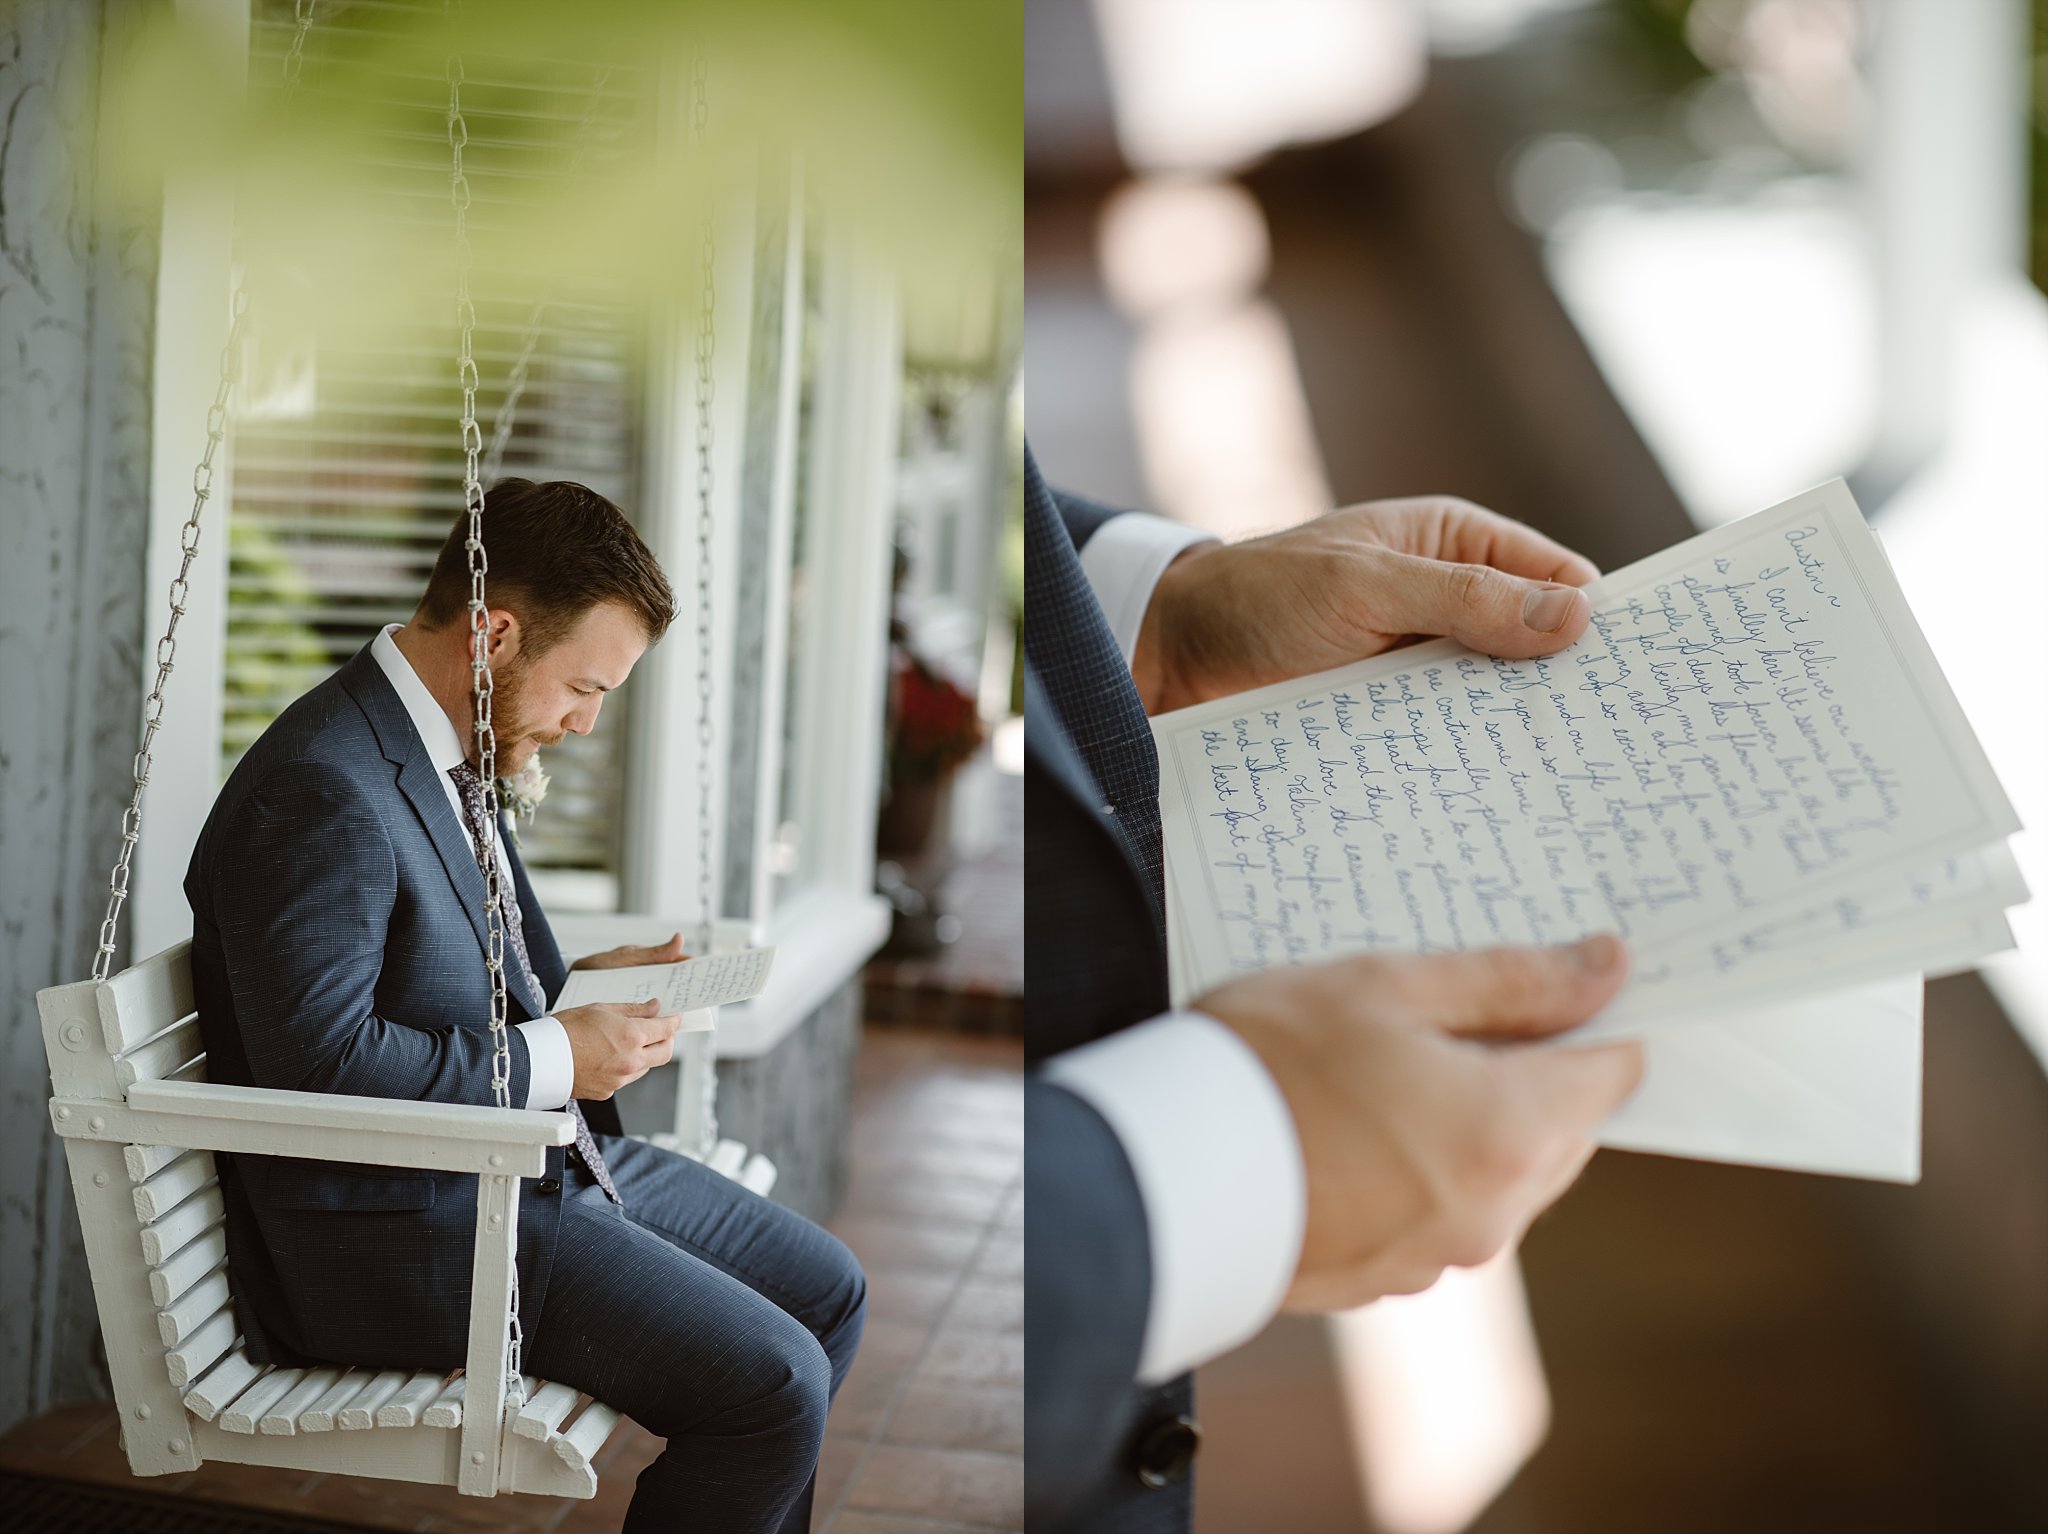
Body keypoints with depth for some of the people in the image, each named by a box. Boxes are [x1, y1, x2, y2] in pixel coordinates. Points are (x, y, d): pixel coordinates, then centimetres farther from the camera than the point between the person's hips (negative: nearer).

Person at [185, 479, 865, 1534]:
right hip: (400, 1229, -10)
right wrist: (551, 1058, -19)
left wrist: (576, 983, 5)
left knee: (827, 1292, 11)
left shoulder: (443, 752, 9)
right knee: (771, 1382, -18)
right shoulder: (323, 787, -22)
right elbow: (322, 1059, -27)